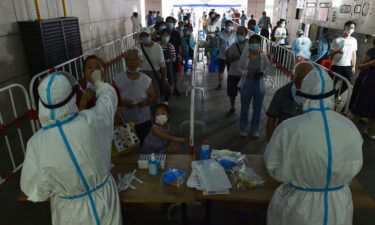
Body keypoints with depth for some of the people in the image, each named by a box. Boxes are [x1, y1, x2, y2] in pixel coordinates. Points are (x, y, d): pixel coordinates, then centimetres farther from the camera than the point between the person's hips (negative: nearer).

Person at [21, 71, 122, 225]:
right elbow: (108, 96, -3)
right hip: (104, 200, 1)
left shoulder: (37, 144, -27)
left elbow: (35, 192, -13)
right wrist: (97, 81, 17)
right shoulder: (92, 121, -27)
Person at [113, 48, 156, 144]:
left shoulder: (146, 80, -7)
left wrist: (147, 101, -20)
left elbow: (153, 97, 1)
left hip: (143, 121, 1)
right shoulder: (117, 80, -8)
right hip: (124, 122, -1)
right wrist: (123, 103, -25)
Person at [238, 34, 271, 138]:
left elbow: (267, 68, 9)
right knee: (244, 107, 9)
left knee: (257, 108, 10)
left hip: (259, 85, 1)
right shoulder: (244, 56, -5)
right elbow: (239, 68, 1)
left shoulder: (263, 57, -2)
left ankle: (255, 129, 27)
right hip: (246, 84, -1)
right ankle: (243, 128, 27)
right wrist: (247, 72, -17)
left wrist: (262, 73, -12)